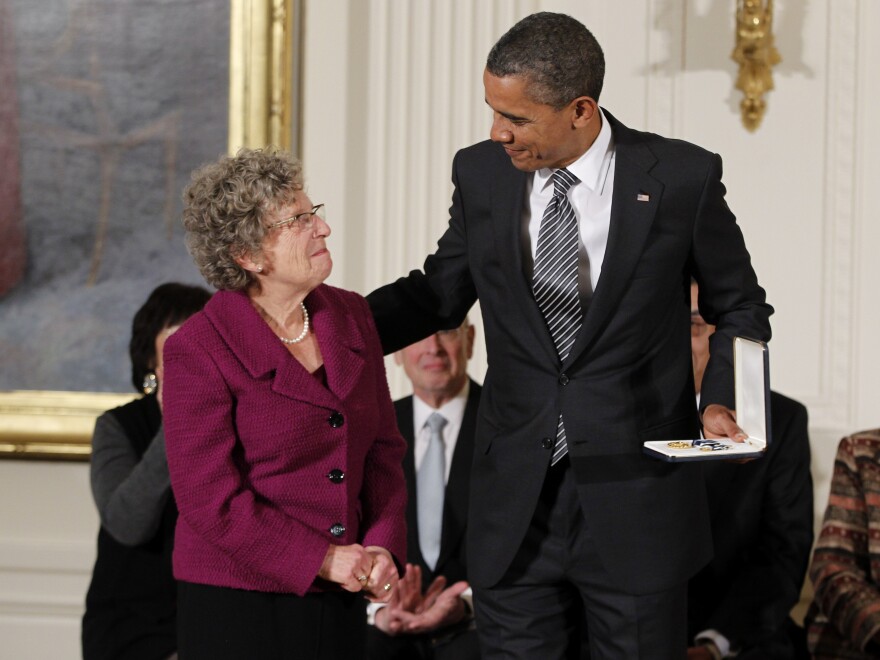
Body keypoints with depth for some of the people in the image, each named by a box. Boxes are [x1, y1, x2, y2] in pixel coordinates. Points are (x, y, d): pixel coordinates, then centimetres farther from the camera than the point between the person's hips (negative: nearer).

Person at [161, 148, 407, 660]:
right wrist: (322, 559, -16)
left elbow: (384, 449, 10)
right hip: (239, 601, -5)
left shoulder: (351, 316, 7)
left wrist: (382, 547, -6)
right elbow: (210, 498, -14)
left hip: (340, 599, 5)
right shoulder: (198, 350, -10)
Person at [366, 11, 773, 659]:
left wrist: (721, 400, -12)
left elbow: (739, 307, 5)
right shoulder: (482, 173, 1)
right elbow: (438, 294, 12)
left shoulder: (682, 178, -7)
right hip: (515, 505, 3)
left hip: (637, 501, -2)